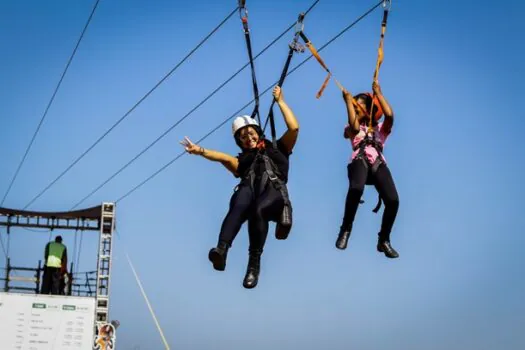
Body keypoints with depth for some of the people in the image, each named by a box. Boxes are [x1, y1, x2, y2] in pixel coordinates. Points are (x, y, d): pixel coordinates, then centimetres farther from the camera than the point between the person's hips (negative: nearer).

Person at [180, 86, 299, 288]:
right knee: (239, 205, -39)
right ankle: (221, 250, -62)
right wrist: (201, 151, -6)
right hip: (249, 189, 1)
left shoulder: (277, 149, 35)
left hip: (274, 192, -1)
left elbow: (294, 128, 21)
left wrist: (280, 101, 25)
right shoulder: (242, 160, 35)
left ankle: (254, 263, -41)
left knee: (257, 210, -40)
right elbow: (226, 158, 13)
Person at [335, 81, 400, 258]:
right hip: (359, 162, -1)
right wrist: (348, 101, 4)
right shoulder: (352, 129, 26)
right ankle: (346, 230, -21)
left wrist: (378, 93, 11)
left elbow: (390, 115, 5)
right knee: (356, 188, -39)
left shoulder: (381, 128, 27)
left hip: (378, 163, 1)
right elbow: (354, 126, 0)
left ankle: (383, 240, -4)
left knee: (393, 200, -25)